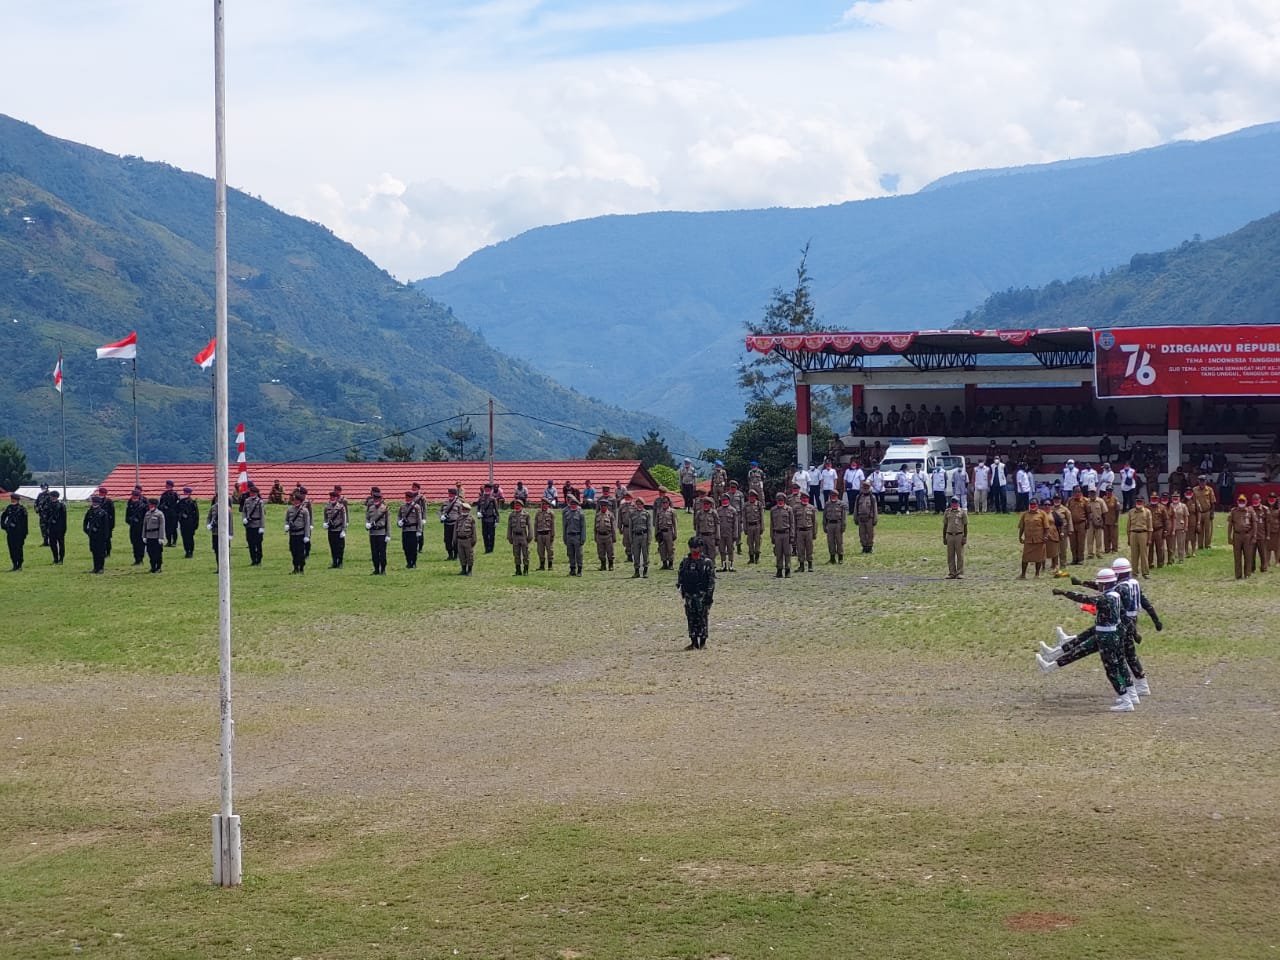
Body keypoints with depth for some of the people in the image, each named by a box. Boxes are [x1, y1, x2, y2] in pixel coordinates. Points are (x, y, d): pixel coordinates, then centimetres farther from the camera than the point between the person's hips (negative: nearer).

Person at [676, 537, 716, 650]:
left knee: (702, 618, -3)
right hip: (689, 596, 4)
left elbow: (711, 581, -5)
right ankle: (694, 642, 10)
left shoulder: (707, 562, -3)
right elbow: (680, 576, 18)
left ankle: (703, 642, 5)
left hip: (702, 595, -4)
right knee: (691, 619, 5)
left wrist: (709, 597, -11)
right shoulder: (685, 562, 10)